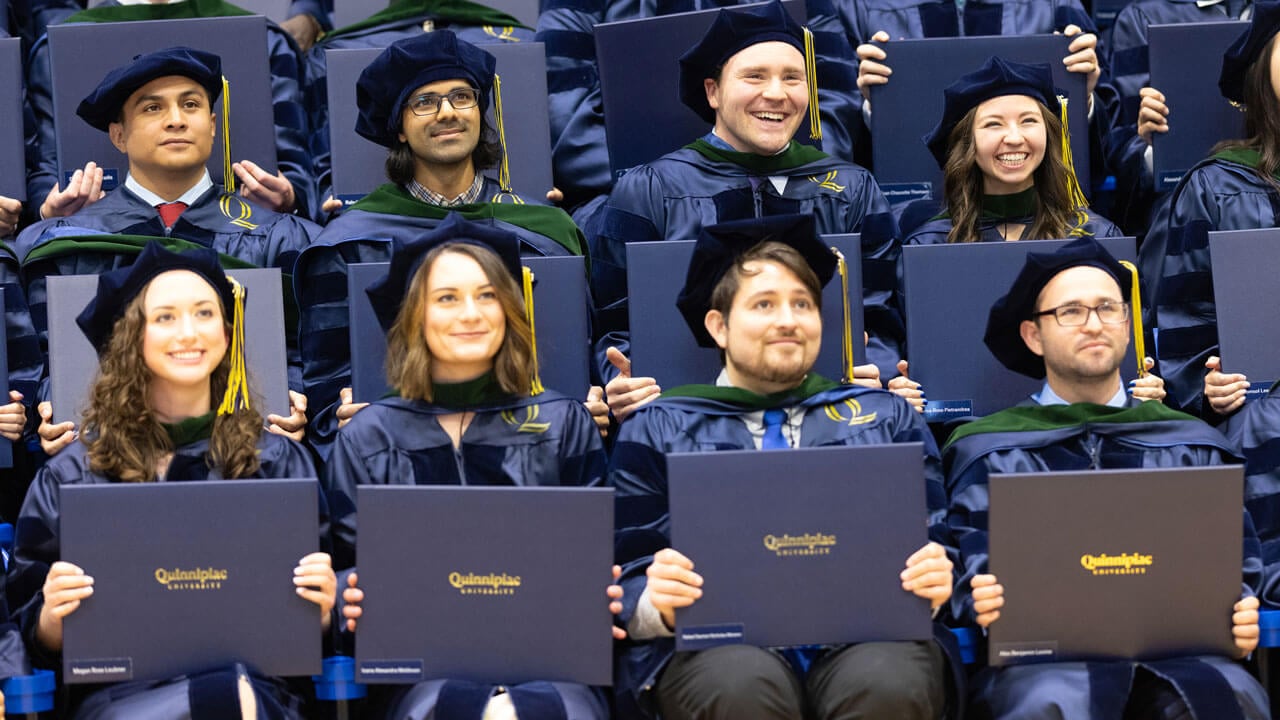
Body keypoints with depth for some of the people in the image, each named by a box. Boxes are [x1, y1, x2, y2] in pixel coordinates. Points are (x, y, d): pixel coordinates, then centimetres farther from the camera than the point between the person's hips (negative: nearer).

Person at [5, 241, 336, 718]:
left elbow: (309, 632, 14)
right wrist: (54, 615, -12)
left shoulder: (279, 462, 14)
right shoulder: (74, 475, 11)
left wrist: (320, 609, -9)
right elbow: (39, 641, 10)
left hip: (253, 678, 2)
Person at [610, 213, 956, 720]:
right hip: (720, 634, -1)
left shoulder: (885, 416, 24)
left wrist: (935, 584, -10)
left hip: (865, 630, 1)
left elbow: (932, 543, 15)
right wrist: (656, 602, -15)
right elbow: (629, 578, 10)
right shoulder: (658, 429, 18)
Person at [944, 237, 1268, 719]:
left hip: (1172, 643, 2)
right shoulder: (988, 451, 15)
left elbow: (1234, 569, 16)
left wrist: (1239, 618, -7)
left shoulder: (1192, 445, 21)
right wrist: (984, 603, -16)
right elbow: (969, 571, 8)